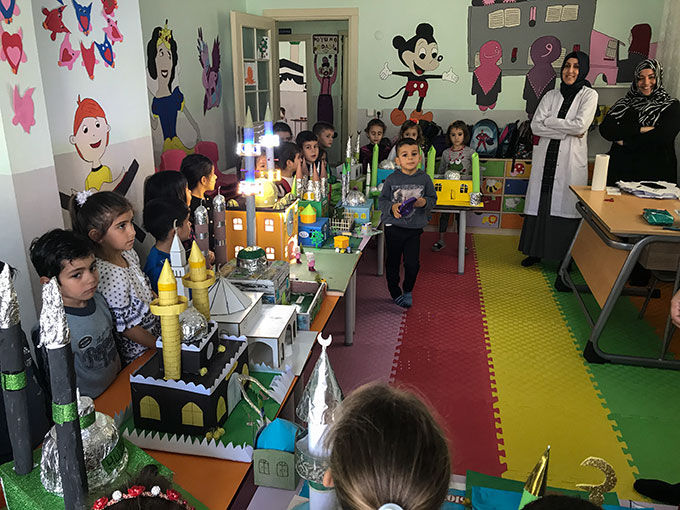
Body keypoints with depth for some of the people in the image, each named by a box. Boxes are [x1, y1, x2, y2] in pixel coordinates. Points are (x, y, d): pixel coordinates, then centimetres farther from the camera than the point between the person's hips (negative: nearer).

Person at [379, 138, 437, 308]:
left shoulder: (424, 178, -2)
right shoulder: (391, 179, -5)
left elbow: (433, 198, 7)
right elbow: (382, 200, 1)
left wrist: (424, 202, -15)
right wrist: (392, 207, -18)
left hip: (415, 228, 0)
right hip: (394, 226, 0)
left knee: (412, 263, 1)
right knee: (393, 262, 10)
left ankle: (408, 291, 27)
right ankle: (395, 293, 29)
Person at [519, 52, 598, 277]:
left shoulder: (589, 95, 2)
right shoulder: (551, 95, 12)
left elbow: (580, 125, -13)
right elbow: (536, 126, 0)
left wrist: (550, 121, -4)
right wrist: (567, 130, -9)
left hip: (571, 160, -3)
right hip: (545, 157, 4)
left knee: (565, 209, -5)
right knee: (540, 205, 6)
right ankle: (536, 250, 21)